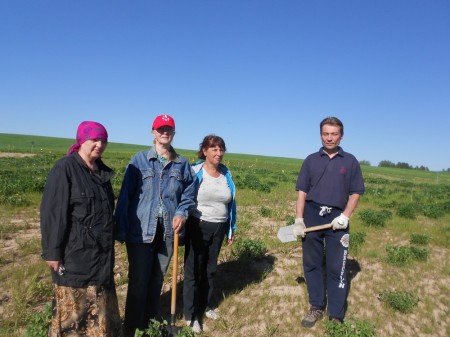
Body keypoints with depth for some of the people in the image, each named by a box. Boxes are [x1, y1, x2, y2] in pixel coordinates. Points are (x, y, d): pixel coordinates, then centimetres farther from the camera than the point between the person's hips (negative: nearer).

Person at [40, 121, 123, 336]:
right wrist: (52, 252, -17)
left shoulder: (102, 171, 10)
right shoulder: (65, 168, -13)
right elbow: (52, 213, -16)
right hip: (75, 252, -7)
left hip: (100, 252, 7)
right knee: (72, 306, 5)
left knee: (101, 306, 17)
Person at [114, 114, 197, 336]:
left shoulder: (182, 164, 3)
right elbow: (125, 195, -7)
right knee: (138, 281, 5)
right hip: (141, 231, -3)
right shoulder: (139, 160, -5)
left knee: (157, 279, 16)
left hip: (168, 231, 3)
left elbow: (190, 192, 11)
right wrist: (121, 230, -11)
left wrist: (182, 213, -8)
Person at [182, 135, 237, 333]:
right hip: (198, 227, -4)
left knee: (210, 268, 16)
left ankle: (207, 305, 34)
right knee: (193, 270, 3)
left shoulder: (226, 174, 4)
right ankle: (191, 314, 17)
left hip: (218, 228, 4)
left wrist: (231, 229, 14)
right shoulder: (195, 172, -10)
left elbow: (230, 203, 11)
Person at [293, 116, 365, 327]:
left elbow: (355, 193, 4)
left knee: (336, 269, 3)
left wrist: (345, 216, -11)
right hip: (312, 215, 2)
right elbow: (302, 191, 4)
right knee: (311, 265, 10)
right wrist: (299, 220, -3)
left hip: (337, 218, -1)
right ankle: (317, 307, 26)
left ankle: (336, 316, 15)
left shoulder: (350, 161, 5)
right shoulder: (311, 160, 6)